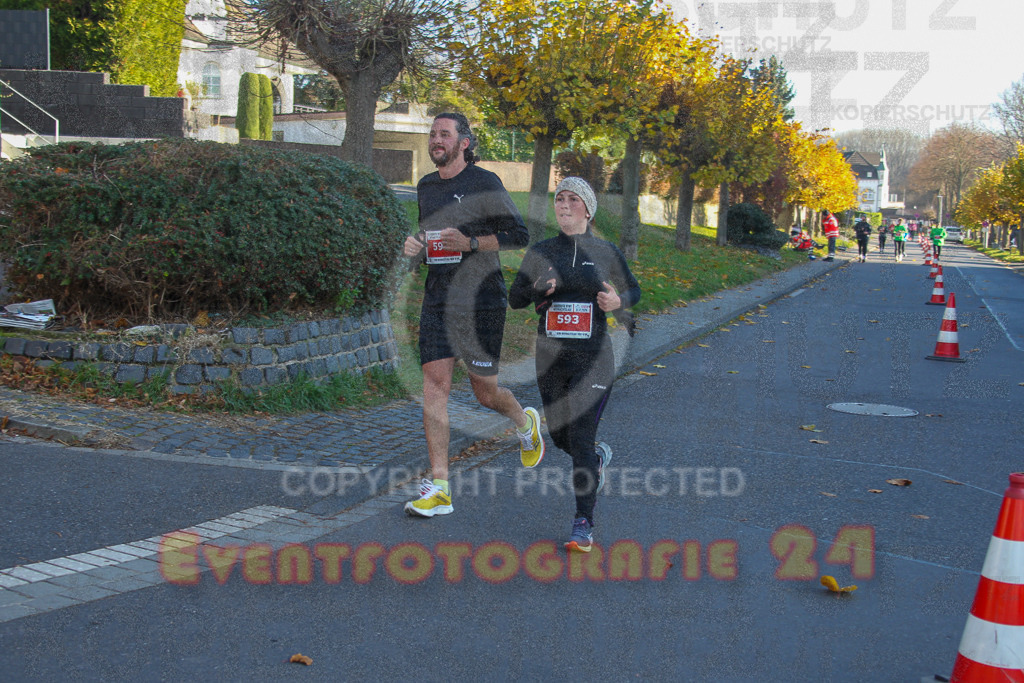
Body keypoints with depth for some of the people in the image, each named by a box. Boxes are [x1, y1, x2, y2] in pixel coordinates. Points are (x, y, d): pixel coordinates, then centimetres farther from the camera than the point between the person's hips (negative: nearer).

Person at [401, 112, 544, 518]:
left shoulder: (485, 183, -5)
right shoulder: (426, 186, 14)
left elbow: (519, 236, -7)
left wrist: (470, 243, -19)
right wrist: (415, 245, 6)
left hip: (481, 302, -5)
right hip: (437, 301, 5)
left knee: (485, 393, 3)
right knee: (435, 383, -7)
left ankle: (526, 423, 39)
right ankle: (439, 489, -4)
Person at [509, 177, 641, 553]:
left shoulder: (607, 253, 3)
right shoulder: (540, 252, 6)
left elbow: (633, 290, 15)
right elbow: (514, 299, 5)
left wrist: (618, 301, -9)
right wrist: (537, 289, -17)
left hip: (592, 357, -3)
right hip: (550, 356, 3)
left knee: (581, 437, -11)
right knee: (559, 434, 13)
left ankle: (583, 525, -4)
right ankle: (599, 457, 48)